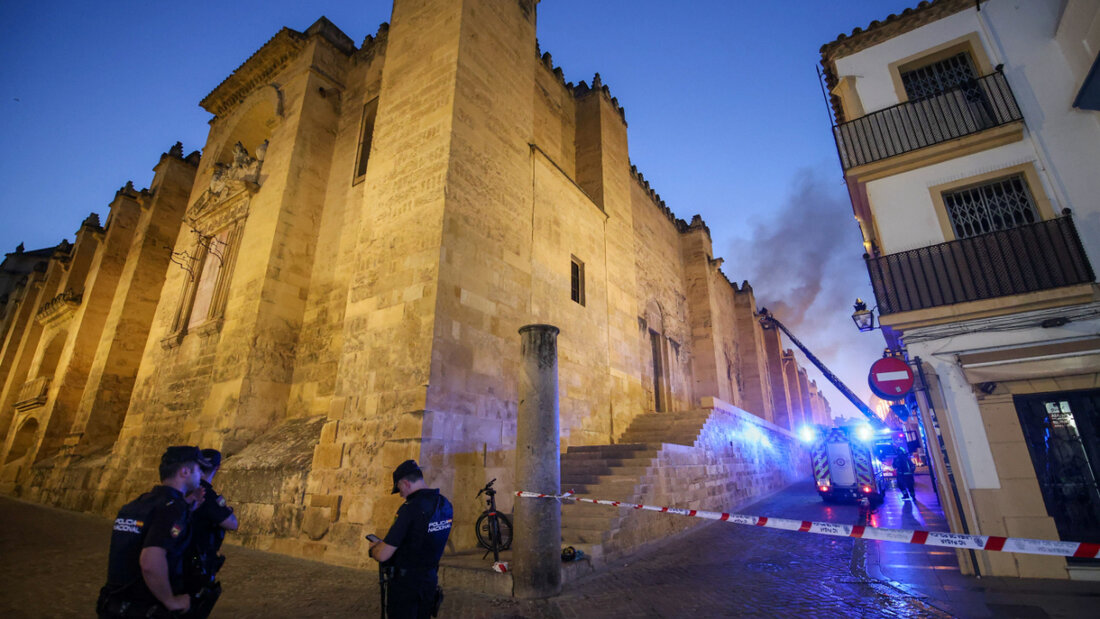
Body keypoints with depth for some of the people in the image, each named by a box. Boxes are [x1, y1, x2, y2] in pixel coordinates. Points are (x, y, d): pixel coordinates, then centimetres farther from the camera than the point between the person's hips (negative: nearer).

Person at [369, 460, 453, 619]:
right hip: (430, 579, 7)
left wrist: (373, 548, 0)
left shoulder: (410, 508, -25)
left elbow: (382, 555, -23)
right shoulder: (446, 505, -2)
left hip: (405, 583, -6)